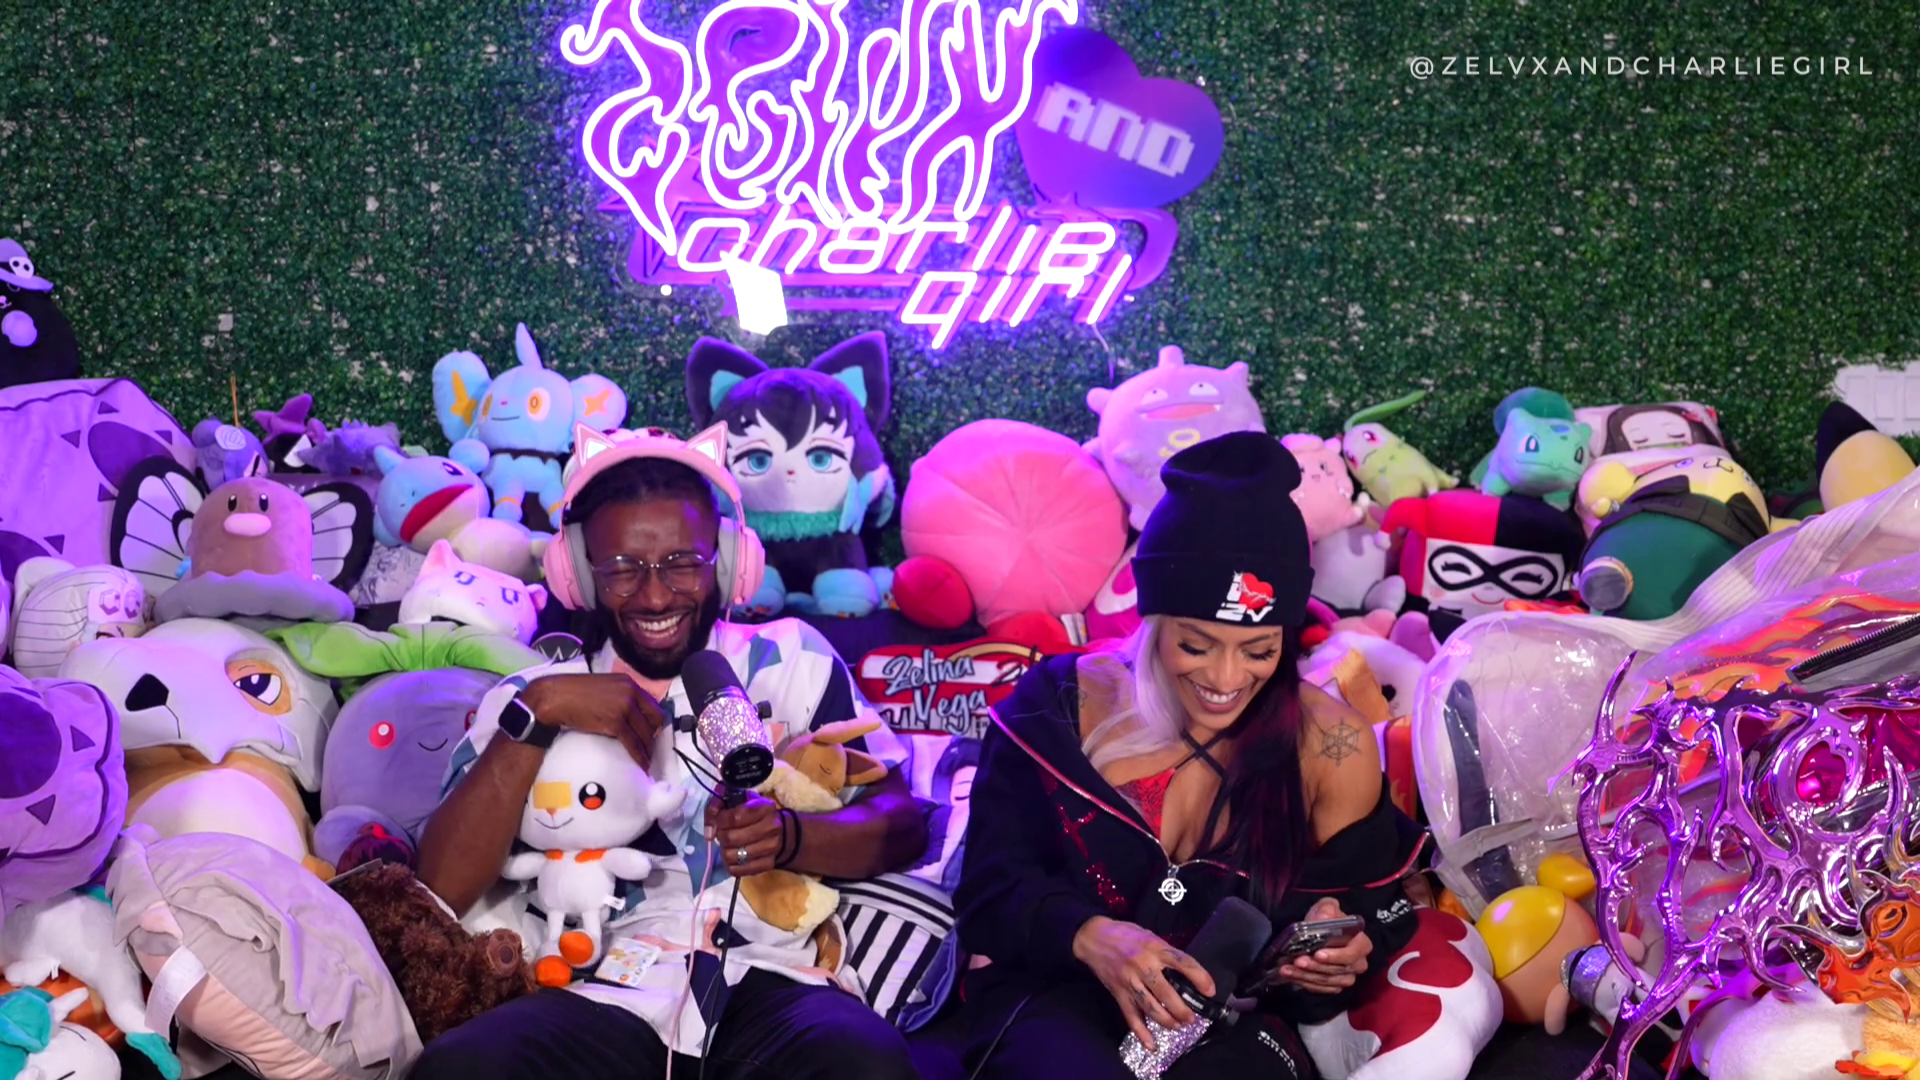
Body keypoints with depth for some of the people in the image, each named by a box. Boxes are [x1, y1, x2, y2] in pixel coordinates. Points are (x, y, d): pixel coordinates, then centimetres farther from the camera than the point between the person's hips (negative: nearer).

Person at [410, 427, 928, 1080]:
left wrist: (788, 836, -14)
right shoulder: (533, 697, 13)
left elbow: (901, 824, 7)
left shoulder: (791, 661, 14)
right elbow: (442, 892, 1)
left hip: (765, 982, 0)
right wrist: (537, 713, -7)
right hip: (603, 996, 1)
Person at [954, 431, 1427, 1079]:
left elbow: (1363, 905, 10)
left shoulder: (1330, 746, 0)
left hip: (1234, 1020, 1)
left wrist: (1336, 947, -16)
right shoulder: (1061, 705, -1)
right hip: (1057, 998, -1)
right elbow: (993, 887, -2)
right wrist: (1087, 936, -23)